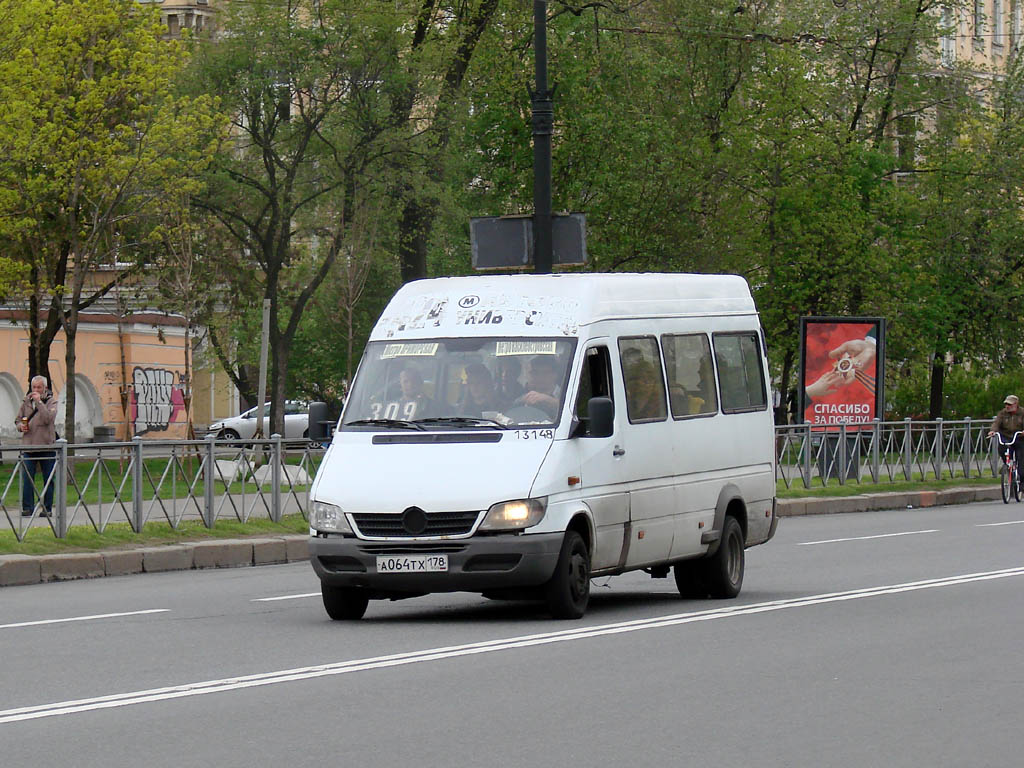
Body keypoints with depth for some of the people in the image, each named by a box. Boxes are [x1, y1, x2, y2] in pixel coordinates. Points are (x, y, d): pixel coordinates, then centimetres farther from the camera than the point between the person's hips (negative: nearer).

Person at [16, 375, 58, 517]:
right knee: (27, 479, -5)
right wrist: (21, 426, -3)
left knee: (48, 479, 4)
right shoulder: (26, 401, 11)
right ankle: (27, 508, -1)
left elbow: (48, 418, -16)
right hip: (28, 446, 2)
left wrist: (39, 402, -18)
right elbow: (18, 419, 19)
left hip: (46, 446, -2)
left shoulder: (51, 401, 1)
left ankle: (47, 508, 11)